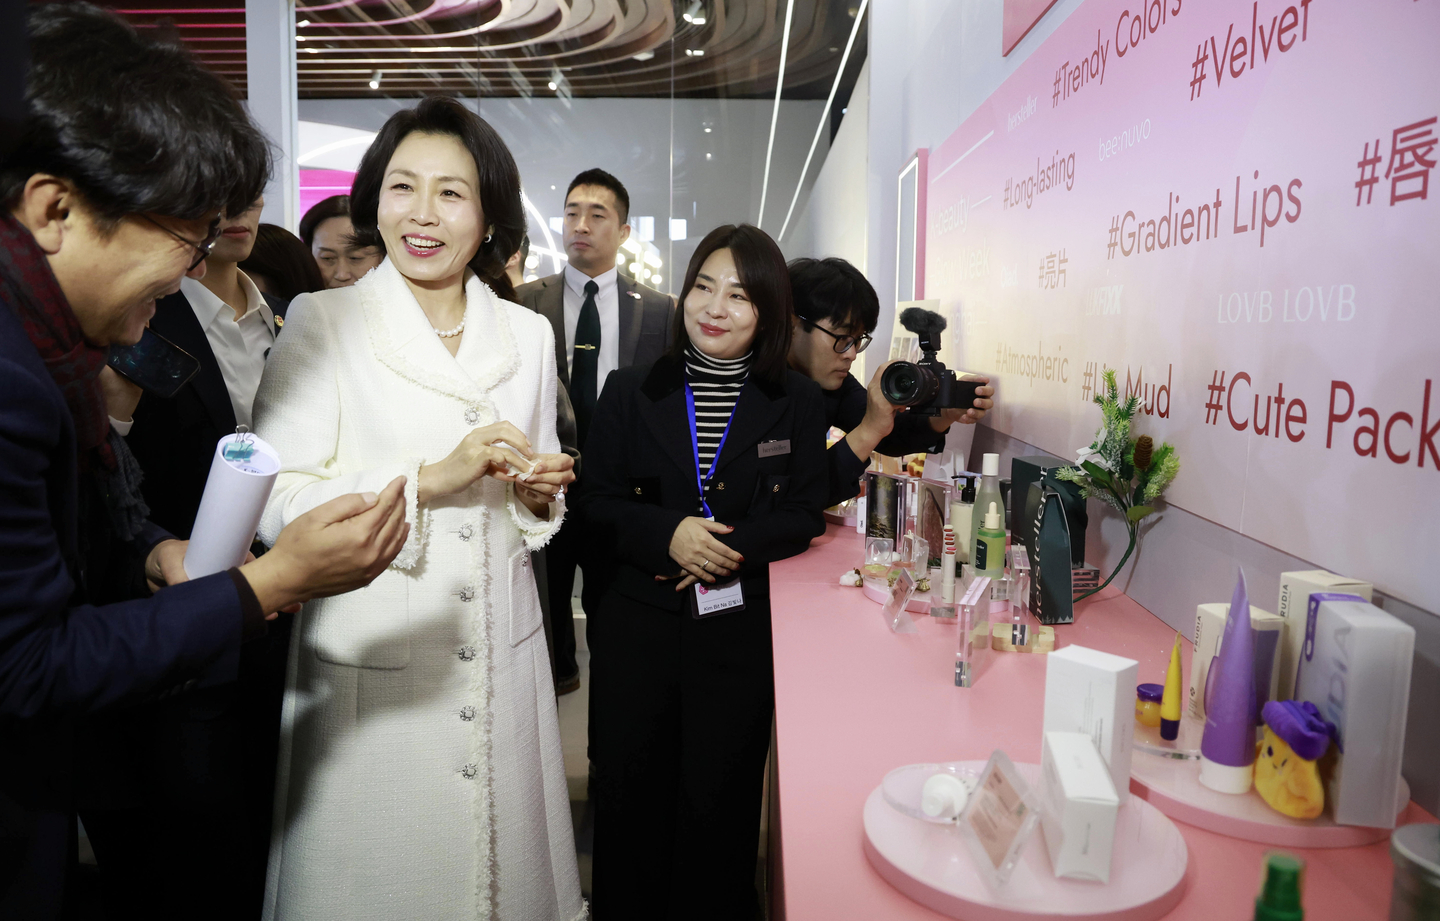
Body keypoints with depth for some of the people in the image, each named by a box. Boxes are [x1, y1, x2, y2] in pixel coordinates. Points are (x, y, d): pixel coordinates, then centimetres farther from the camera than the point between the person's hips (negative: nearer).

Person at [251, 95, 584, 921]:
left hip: (501, 654, 3)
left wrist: (538, 492, -7)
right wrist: (431, 478, -21)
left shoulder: (528, 334, 6)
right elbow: (277, 505, -13)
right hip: (369, 659, -3)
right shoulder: (322, 322, -5)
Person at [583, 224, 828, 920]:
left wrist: (732, 545, -16)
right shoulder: (631, 392, 3)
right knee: (629, 792, 11)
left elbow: (804, 516, 1)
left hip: (741, 630, 0)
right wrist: (668, 534, -17)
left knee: (720, 798, 11)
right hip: (637, 624, 1)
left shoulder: (797, 403, 2)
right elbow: (597, 503, 1)